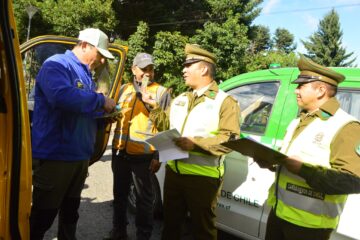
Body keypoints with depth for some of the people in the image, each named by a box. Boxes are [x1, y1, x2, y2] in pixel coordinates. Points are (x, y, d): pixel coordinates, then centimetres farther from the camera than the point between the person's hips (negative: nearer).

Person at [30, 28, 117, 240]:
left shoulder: (86, 74, 16)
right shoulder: (56, 65, -12)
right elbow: (62, 96, -33)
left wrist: (104, 115, 4)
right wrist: (101, 101, -23)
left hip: (80, 156, 9)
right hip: (55, 156, -9)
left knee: (70, 213, 21)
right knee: (42, 217, 4)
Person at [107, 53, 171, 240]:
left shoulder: (161, 92, -2)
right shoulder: (124, 89, 11)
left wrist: (158, 156, -9)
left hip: (144, 155, -5)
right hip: (120, 152, 5)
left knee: (144, 198, 6)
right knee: (120, 194, 17)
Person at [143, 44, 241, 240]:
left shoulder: (225, 102, -9)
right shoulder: (180, 99, 14)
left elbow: (229, 139, -18)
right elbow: (166, 125, 17)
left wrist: (195, 143, -25)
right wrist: (153, 107, 4)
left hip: (203, 177, -6)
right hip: (173, 171, 7)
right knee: (170, 223, 22)